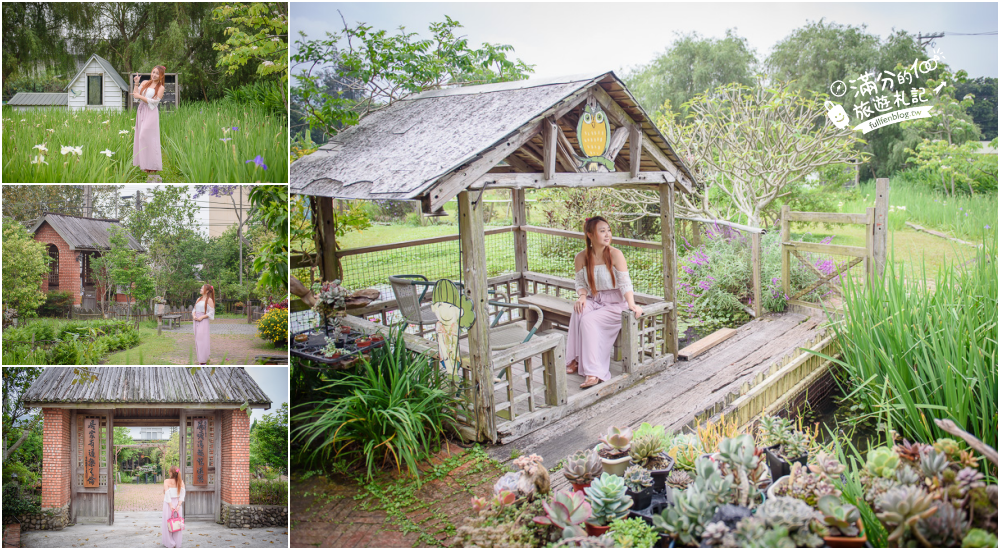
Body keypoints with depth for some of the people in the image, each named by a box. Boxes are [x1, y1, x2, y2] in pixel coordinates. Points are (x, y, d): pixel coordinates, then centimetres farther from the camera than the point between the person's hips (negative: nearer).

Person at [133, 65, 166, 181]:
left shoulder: (160, 88, 0)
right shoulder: (145, 83, 14)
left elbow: (154, 101, -9)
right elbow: (136, 95, 9)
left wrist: (140, 96, -10)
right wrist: (136, 84, -2)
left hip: (151, 113, -6)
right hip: (141, 111, 6)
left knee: (148, 137, -11)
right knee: (141, 137, 5)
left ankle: (152, 166, -8)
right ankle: (144, 164, 10)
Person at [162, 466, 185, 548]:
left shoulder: (167, 481, -11)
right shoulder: (181, 481, -1)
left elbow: (167, 494, -15)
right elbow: (182, 494, -7)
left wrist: (171, 506, -14)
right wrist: (178, 505, -9)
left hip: (169, 504, -3)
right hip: (177, 504, 3)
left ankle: (170, 544, 11)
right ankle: (177, 544, 15)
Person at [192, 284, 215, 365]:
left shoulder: (209, 300, -4)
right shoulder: (199, 299, 16)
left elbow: (211, 312, -10)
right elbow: (194, 310, 17)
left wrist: (202, 317, -17)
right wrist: (193, 315, -4)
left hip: (203, 322, -7)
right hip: (196, 321, 7)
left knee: (202, 340, -8)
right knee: (197, 340, 6)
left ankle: (204, 362, -5)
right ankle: (200, 361, 11)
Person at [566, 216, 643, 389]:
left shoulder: (615, 254, -11)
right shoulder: (581, 258, 2)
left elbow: (625, 283, -15)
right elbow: (581, 283, 9)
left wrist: (631, 304, -30)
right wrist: (582, 296, -14)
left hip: (615, 303, -4)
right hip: (594, 300, 4)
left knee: (589, 320, -30)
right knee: (578, 313, -29)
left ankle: (594, 372, -30)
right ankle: (576, 360, -21)